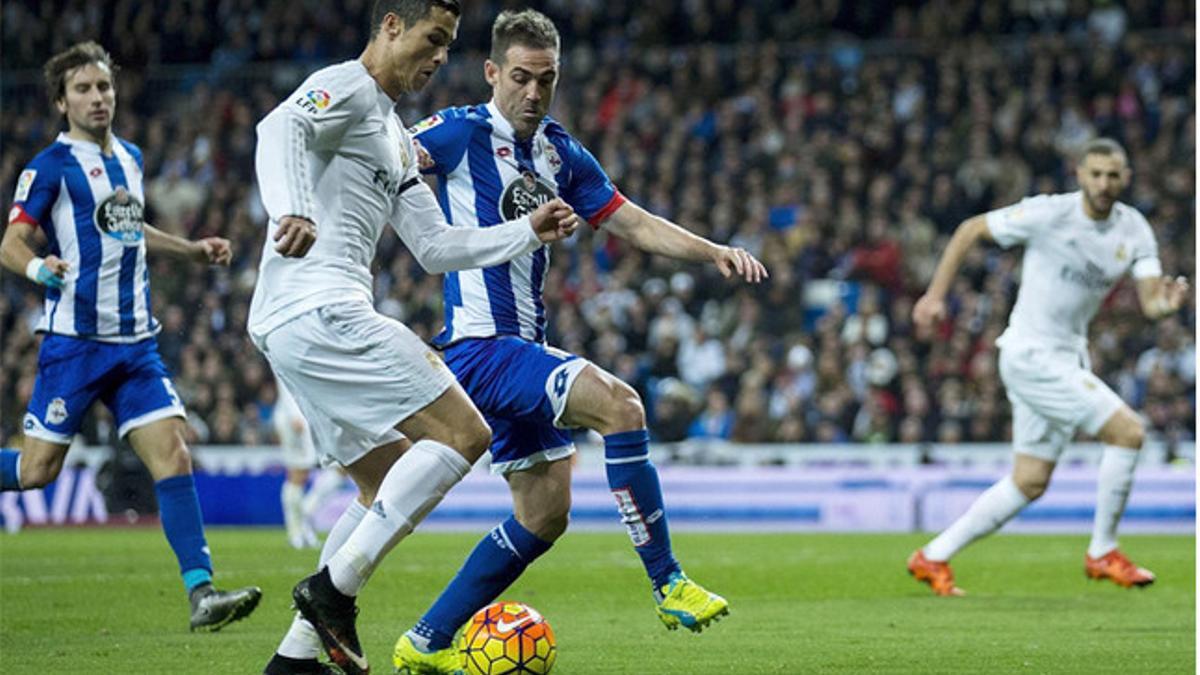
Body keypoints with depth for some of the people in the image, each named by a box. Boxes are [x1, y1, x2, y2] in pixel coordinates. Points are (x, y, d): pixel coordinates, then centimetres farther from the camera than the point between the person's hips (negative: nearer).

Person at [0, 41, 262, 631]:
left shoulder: (130, 158, 15)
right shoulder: (51, 166, -6)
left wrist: (192, 249, 28)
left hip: (135, 340, 5)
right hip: (74, 339, -5)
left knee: (173, 455, -7)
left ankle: (201, 593, -12)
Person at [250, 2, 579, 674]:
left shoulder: (397, 139, 27)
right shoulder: (347, 87, -3)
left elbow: (437, 248, 28)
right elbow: (280, 129, -24)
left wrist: (528, 232, 19)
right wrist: (292, 211, -42)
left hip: (289, 328, 11)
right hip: (319, 309, -11)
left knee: (393, 484, 16)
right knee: (463, 436, -11)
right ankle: (334, 588, -15)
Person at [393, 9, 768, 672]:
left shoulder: (559, 152, 13)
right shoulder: (463, 132, -8)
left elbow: (633, 223, 15)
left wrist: (717, 252, 3)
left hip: (523, 348, 9)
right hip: (481, 343, -9)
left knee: (544, 513, 11)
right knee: (618, 404, -26)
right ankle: (668, 584, -21)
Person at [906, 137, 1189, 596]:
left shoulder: (1134, 229, 2)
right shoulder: (1049, 214, -15)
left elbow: (1149, 302, -4)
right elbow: (969, 230, -6)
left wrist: (1167, 303, -28)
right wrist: (935, 295, -9)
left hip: (1067, 359, 7)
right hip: (1031, 355, -7)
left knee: (1030, 482, 10)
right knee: (1128, 431, -16)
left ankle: (933, 558, 19)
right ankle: (1102, 553, -4)